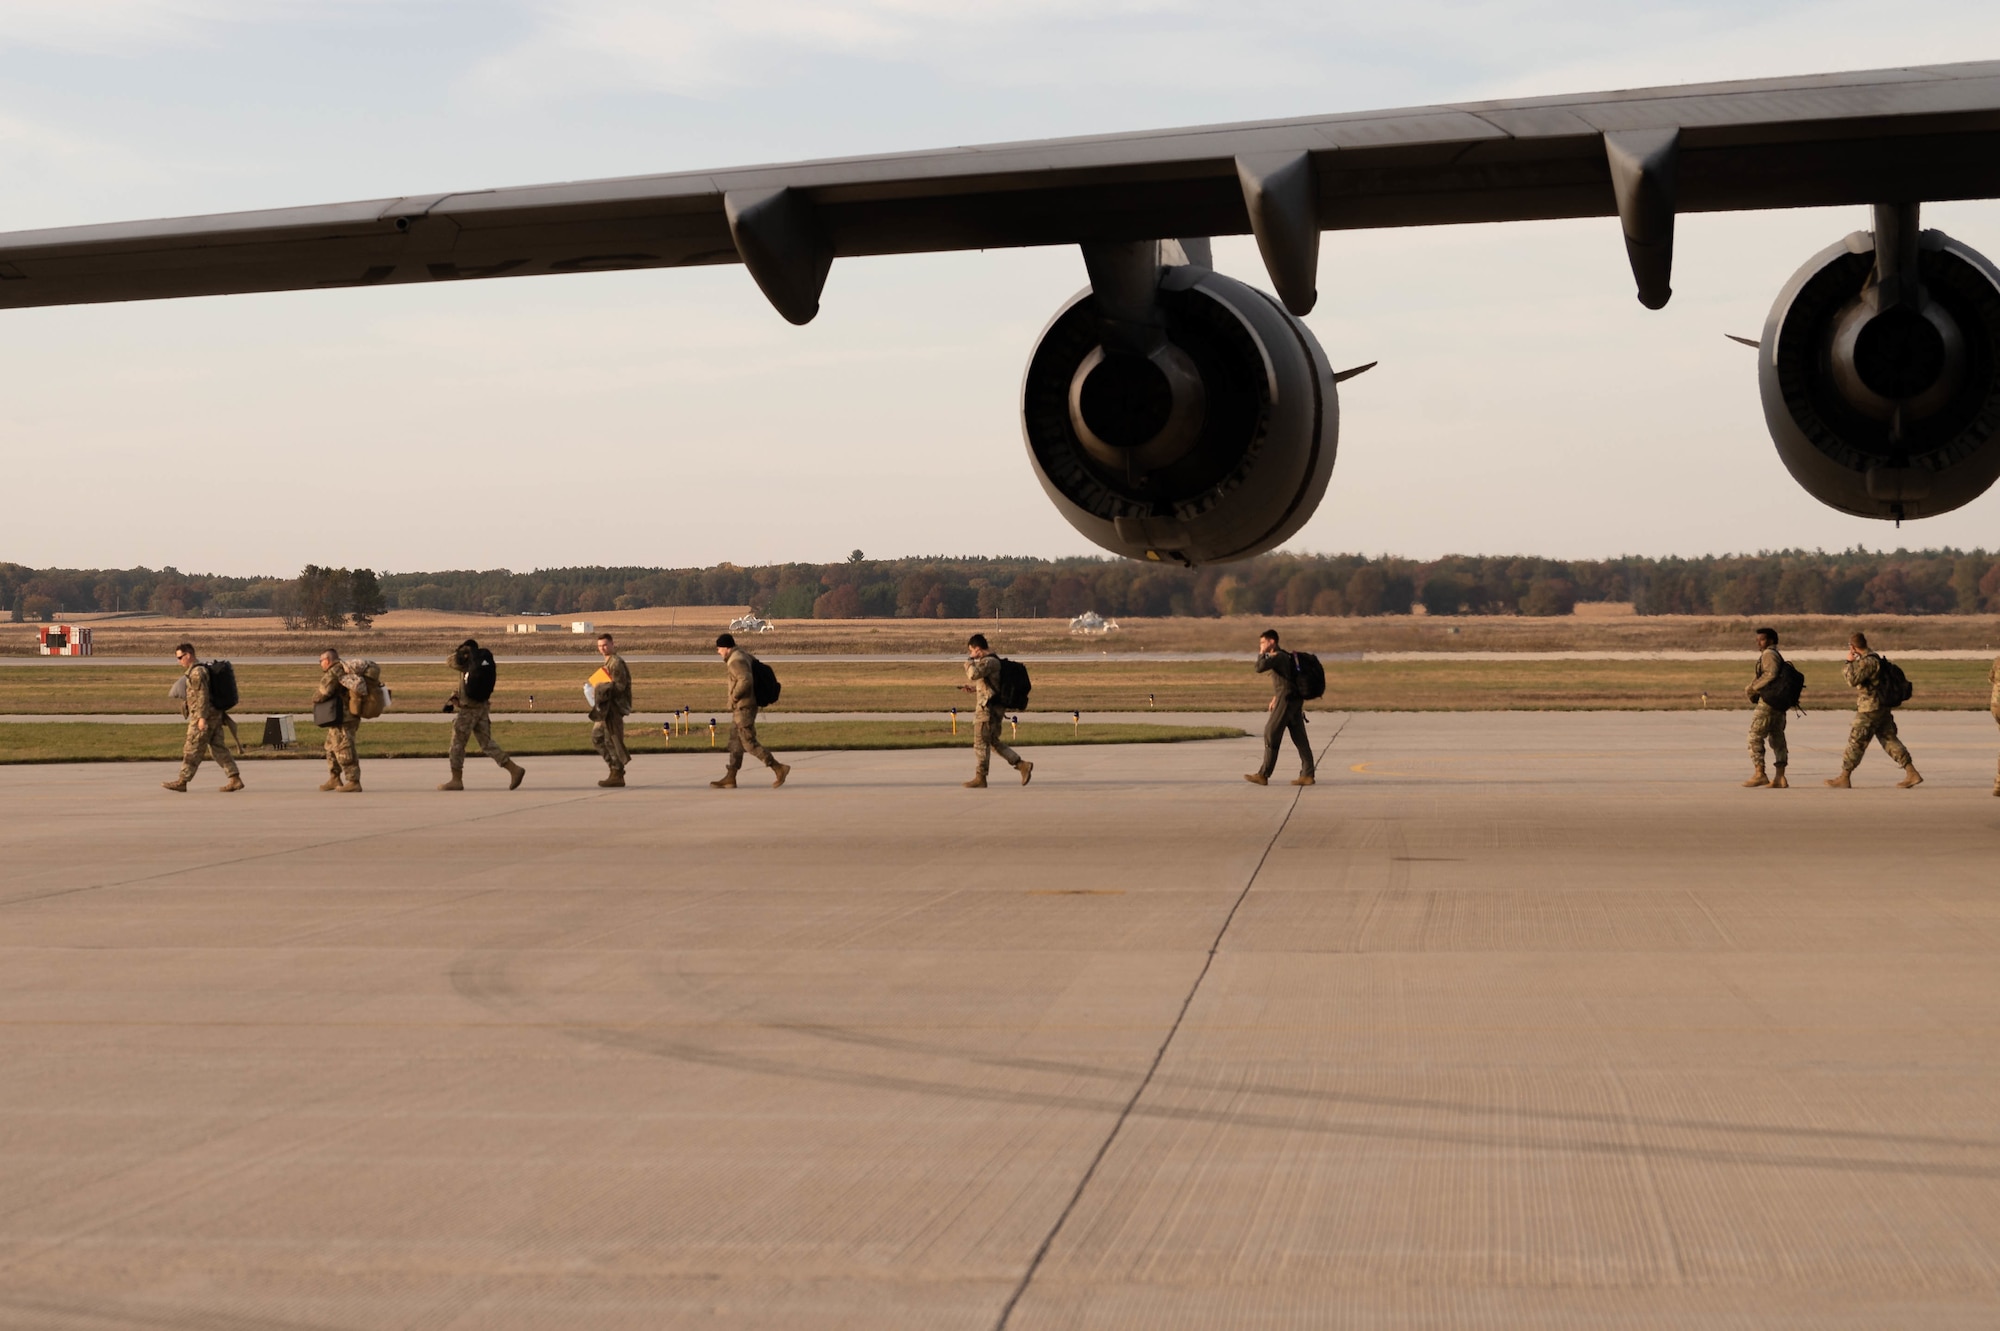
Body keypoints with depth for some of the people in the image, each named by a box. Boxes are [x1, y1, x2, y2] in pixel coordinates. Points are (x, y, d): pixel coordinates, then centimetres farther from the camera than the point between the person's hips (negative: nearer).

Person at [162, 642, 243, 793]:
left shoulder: (197, 672, -13)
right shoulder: (203, 669, 19)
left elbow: (202, 696, -20)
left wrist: (202, 717, -24)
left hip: (205, 717, -10)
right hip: (214, 716, 10)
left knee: (192, 749, -4)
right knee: (218, 748, 6)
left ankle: (182, 782, 1)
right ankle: (235, 779, 1)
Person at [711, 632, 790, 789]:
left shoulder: (736, 661, -18)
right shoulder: (743, 655, 13)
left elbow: (745, 680, -32)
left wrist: (734, 697, -18)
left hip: (744, 707, -10)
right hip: (742, 707, 10)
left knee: (749, 743, -6)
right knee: (735, 742, 11)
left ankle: (779, 768, -5)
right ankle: (730, 778, 14)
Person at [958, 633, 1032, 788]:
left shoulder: (989, 662, -17)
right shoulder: (990, 661, 16)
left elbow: (973, 674, -32)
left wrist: (969, 660, -13)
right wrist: (972, 688, 18)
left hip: (988, 708, -10)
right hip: (993, 708, 10)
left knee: (981, 743, -3)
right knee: (993, 742, 15)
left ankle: (980, 778, 3)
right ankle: (1022, 765, 12)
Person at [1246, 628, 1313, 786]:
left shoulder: (1277, 657, -11)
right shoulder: (1284, 656, 19)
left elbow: (1260, 668, -24)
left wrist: (1262, 654, -8)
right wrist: (1275, 698, 26)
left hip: (1286, 701, -10)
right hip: (1295, 701, 10)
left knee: (1271, 736, -5)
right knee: (1300, 739, 6)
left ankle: (1263, 775, -2)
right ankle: (1307, 775, 4)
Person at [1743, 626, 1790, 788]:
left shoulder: (1769, 654, -9)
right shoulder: (1778, 656, 22)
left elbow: (1771, 674, -23)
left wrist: (1753, 687, -14)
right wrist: (1754, 689, 11)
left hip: (1768, 702, -10)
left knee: (1755, 737, -6)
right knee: (1777, 739, 9)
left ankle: (1759, 774, -11)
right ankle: (1780, 778, 7)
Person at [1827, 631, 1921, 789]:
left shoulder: (1868, 661, -18)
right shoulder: (1873, 659, 15)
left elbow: (1853, 679, -25)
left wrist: (1849, 662, -14)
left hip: (1869, 710, -10)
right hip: (1882, 709, 10)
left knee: (1856, 743, -2)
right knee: (1889, 741, 9)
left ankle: (1844, 778, 4)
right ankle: (1912, 774, 5)